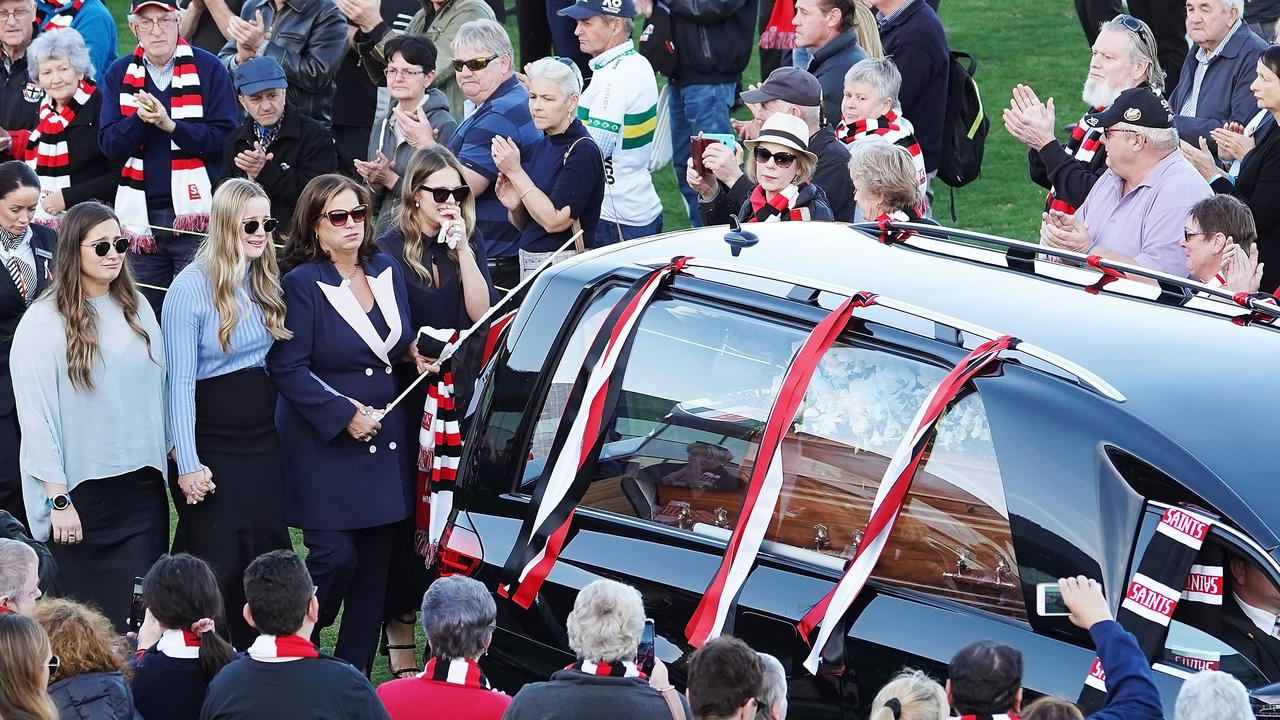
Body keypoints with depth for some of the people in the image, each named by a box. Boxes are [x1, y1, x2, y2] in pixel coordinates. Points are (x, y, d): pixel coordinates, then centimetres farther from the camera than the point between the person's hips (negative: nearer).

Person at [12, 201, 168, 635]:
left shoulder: (136, 309, 8)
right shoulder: (44, 323, -8)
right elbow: (36, 416, -9)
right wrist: (58, 500, -11)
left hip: (141, 484, 4)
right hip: (82, 492, -4)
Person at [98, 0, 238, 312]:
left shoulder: (208, 68, 0)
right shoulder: (119, 74, 10)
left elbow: (225, 139, -8)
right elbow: (109, 146, 2)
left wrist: (170, 124, -18)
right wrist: (139, 119, -16)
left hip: (195, 213, -3)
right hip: (142, 216, 3)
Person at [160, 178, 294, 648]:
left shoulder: (266, 282, 8)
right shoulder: (191, 287, -12)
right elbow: (180, 381, -13)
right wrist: (188, 464, -17)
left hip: (263, 440, 6)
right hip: (211, 445, -6)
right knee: (215, 566, -3)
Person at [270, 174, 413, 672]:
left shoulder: (387, 271, 10)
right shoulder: (302, 284, -9)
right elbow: (288, 369, -13)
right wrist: (344, 415, -18)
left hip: (384, 441, 6)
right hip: (324, 444, -6)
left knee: (375, 561, 5)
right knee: (335, 555, -12)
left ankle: (355, 670, 15)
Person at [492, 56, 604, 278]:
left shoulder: (583, 151, -11)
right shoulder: (538, 148, 13)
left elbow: (554, 220, -18)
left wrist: (515, 171, -15)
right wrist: (514, 207, -2)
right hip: (527, 263, 7)